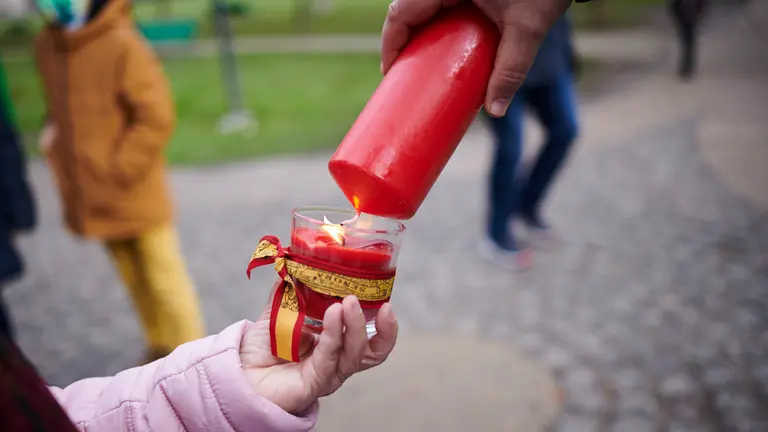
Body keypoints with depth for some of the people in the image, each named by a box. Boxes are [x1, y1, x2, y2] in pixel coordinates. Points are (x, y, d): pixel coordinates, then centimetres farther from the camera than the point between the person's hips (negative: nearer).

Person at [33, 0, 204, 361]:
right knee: (134, 279, 19)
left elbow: (157, 118, -18)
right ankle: (161, 346, 37)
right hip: (93, 195, 6)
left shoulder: (123, 45, -18)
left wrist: (118, 171, -17)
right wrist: (54, 136, 0)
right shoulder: (46, 46, 4)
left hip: (136, 193, -6)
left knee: (165, 280, 7)